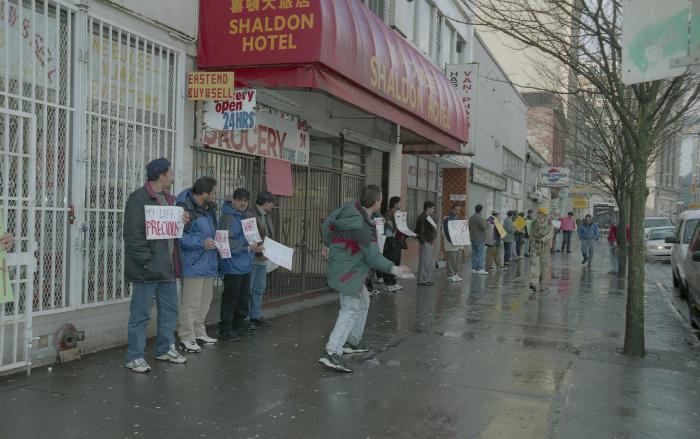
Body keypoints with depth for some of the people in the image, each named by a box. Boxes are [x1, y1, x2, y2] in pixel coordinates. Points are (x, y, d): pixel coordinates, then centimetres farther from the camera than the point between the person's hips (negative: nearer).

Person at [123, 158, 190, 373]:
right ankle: (134, 357, 10)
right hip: (147, 269, -9)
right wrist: (146, 263, -21)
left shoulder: (167, 199, 16)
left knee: (170, 310, 17)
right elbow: (133, 235, -18)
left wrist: (183, 222, 4)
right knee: (141, 314, 0)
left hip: (167, 267, 9)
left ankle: (165, 349, 32)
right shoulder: (139, 198, -13)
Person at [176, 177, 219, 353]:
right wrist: (202, 243, -25)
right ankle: (186, 338, 5)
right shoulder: (185, 209, -18)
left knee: (204, 302, 18)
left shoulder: (209, 209, 13)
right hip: (194, 265, -10)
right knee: (191, 304, -5)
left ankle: (199, 333, 31)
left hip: (208, 264, 10)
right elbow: (179, 237, -24)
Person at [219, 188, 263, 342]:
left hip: (246, 265, 9)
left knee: (244, 296, 17)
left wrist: (255, 246, 10)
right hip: (233, 266, -9)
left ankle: (239, 325, 31)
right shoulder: (228, 217, -15)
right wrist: (248, 247, -24)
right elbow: (227, 242, -22)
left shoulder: (245, 215, 14)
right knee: (231, 298, -3)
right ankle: (225, 330, 6)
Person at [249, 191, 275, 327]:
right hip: (251, 258, -10)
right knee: (247, 288, -3)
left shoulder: (267, 216, 15)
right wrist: (258, 253, -22)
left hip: (263, 258, 10)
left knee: (259, 288, 16)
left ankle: (256, 315, 25)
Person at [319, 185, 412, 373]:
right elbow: (373, 257, -26)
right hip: (347, 272, -10)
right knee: (351, 310, -9)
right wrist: (393, 269, -31)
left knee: (363, 301, 22)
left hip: (339, 264, 10)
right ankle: (331, 353, -14)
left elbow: (328, 223, 10)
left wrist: (327, 244, 24)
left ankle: (352, 342, 31)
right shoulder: (362, 228, -29)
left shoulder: (349, 207, -5)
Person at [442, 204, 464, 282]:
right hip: (451, 244, -8)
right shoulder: (447, 219, -8)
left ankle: (456, 274, 16)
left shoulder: (458, 219, 18)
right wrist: (452, 241, -19)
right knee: (452, 260, -8)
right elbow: (446, 231, -14)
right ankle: (451, 275, -3)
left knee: (457, 260, 10)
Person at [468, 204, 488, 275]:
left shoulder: (471, 217, 11)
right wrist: (486, 223, -2)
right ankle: (480, 269, -8)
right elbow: (483, 227, -19)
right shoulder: (479, 217, -16)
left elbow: (469, 227, 15)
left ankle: (474, 268, 12)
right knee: (480, 253, -6)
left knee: (474, 253, 11)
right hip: (480, 238, -8)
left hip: (473, 238, 8)